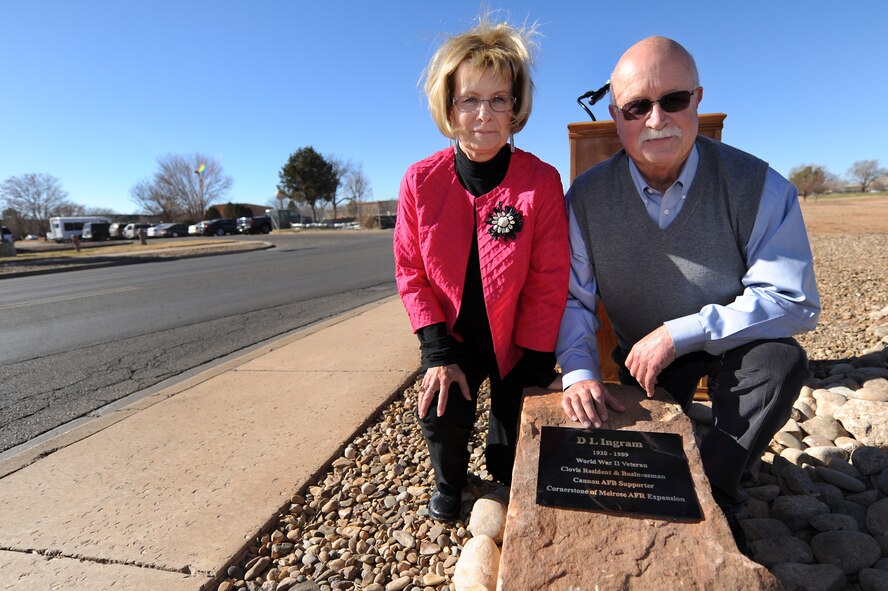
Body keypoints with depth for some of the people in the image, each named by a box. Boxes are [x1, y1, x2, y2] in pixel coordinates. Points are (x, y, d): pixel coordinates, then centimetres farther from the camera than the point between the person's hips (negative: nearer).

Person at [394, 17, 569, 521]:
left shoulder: (542, 181, -17)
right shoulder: (421, 181, -12)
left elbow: (548, 283, -14)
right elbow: (411, 272, -7)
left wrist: (537, 365, -14)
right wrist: (438, 352, -14)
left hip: (517, 340, 0)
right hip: (454, 336, 1)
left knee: (517, 437, 0)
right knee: (440, 415, -14)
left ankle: (503, 477, 41)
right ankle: (450, 482, 24)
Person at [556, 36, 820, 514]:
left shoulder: (759, 187, -18)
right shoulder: (586, 197, -14)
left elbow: (794, 300, -21)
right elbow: (572, 298, -12)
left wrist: (680, 333, -29)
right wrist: (578, 371, -28)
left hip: (736, 344, -1)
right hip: (645, 353, 2)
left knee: (781, 360, -30)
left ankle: (709, 496, -11)